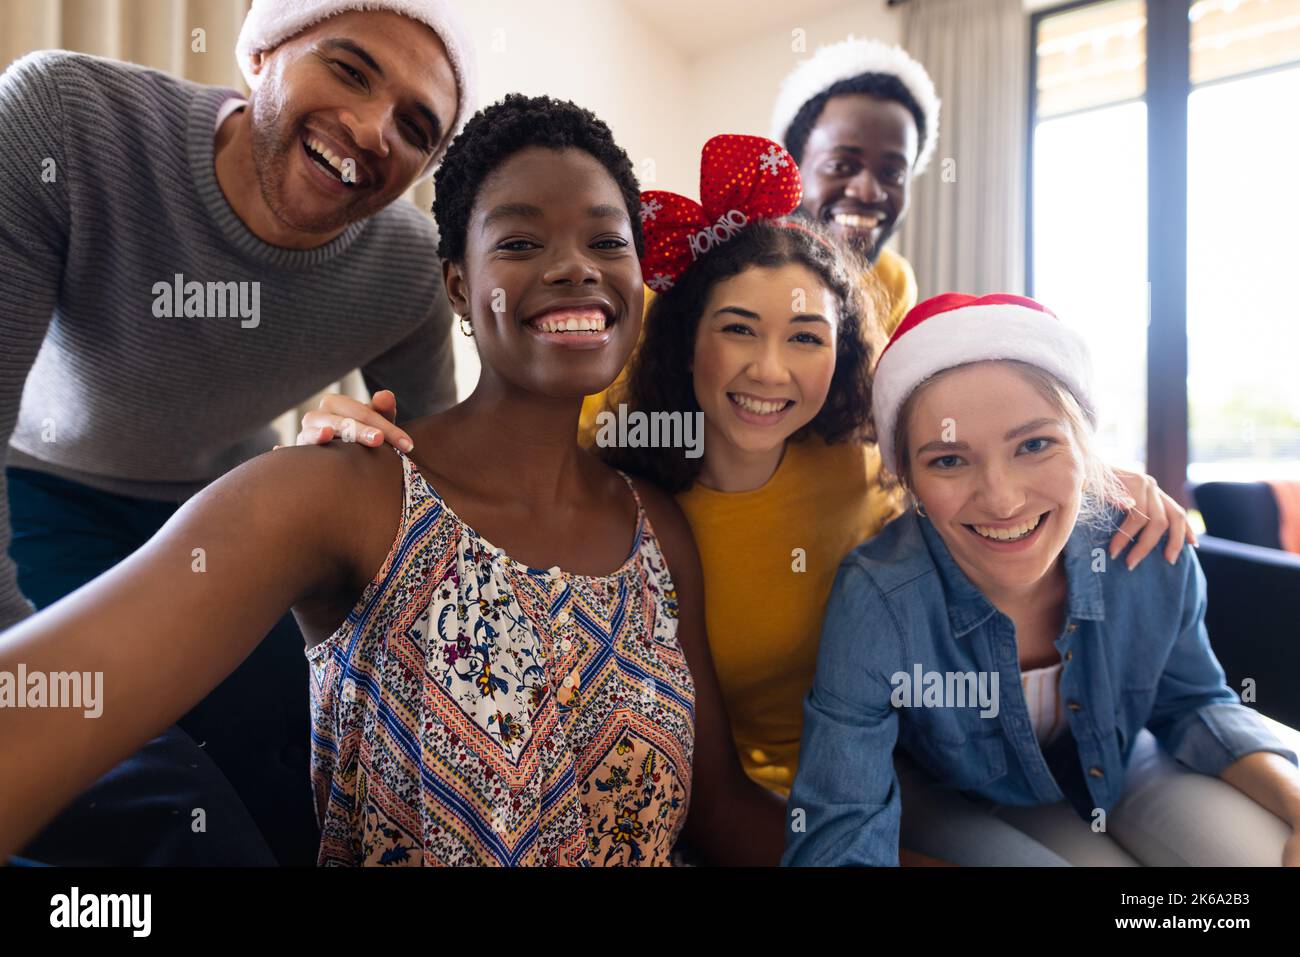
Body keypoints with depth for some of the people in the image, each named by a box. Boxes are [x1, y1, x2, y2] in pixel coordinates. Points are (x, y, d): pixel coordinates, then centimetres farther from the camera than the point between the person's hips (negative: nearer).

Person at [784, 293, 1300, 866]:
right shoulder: (875, 600, -34)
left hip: (1125, 770, 4)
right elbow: (839, 833, -33)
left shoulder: (1153, 560, -22)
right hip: (961, 807, -4)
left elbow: (1192, 705, -2)